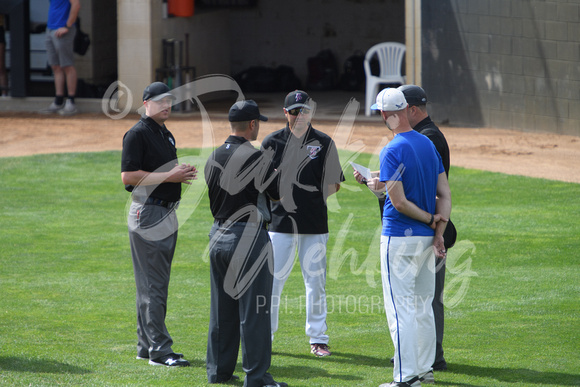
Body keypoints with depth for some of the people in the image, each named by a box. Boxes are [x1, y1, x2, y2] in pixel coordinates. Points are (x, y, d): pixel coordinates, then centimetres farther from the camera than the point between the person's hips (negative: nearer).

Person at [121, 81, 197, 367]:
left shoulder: (166, 134, 17)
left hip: (168, 212, 10)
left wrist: (183, 173, 4)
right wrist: (169, 175, -20)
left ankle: (146, 347, 18)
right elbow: (128, 176, -19)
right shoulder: (138, 134, -11)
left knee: (156, 283, 12)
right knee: (152, 285, -9)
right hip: (147, 212, -10)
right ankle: (158, 349, -10)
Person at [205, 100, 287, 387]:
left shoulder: (213, 159, 6)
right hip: (249, 237, -7)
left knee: (221, 309, 14)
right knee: (253, 310, -3)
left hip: (218, 236, 7)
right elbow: (278, 192, -5)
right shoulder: (256, 158, -15)